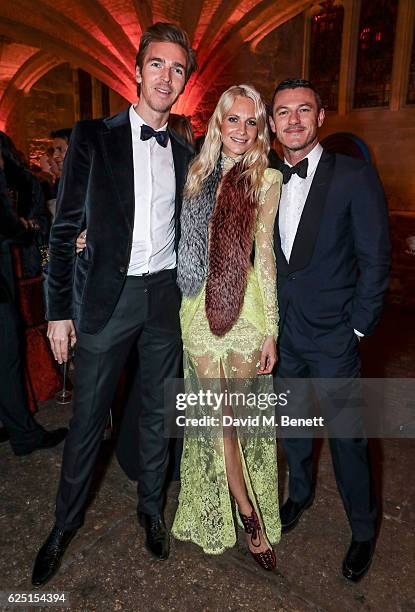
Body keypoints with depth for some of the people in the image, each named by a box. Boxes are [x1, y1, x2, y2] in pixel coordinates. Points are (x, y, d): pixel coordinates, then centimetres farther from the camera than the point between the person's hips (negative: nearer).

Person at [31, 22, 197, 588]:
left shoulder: (186, 154, 9)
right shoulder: (93, 137, -1)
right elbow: (66, 228, -4)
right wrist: (59, 309, -7)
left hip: (165, 297, 3)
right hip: (106, 296, -3)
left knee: (157, 413, 15)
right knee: (88, 418, 8)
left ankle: (151, 508, 37)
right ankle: (67, 521, 32)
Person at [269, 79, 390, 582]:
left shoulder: (355, 176, -9)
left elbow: (375, 260, -8)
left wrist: (358, 327, -9)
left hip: (332, 335, -4)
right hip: (282, 331, 5)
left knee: (346, 436, 7)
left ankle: (363, 529, 31)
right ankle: (299, 494, 46)